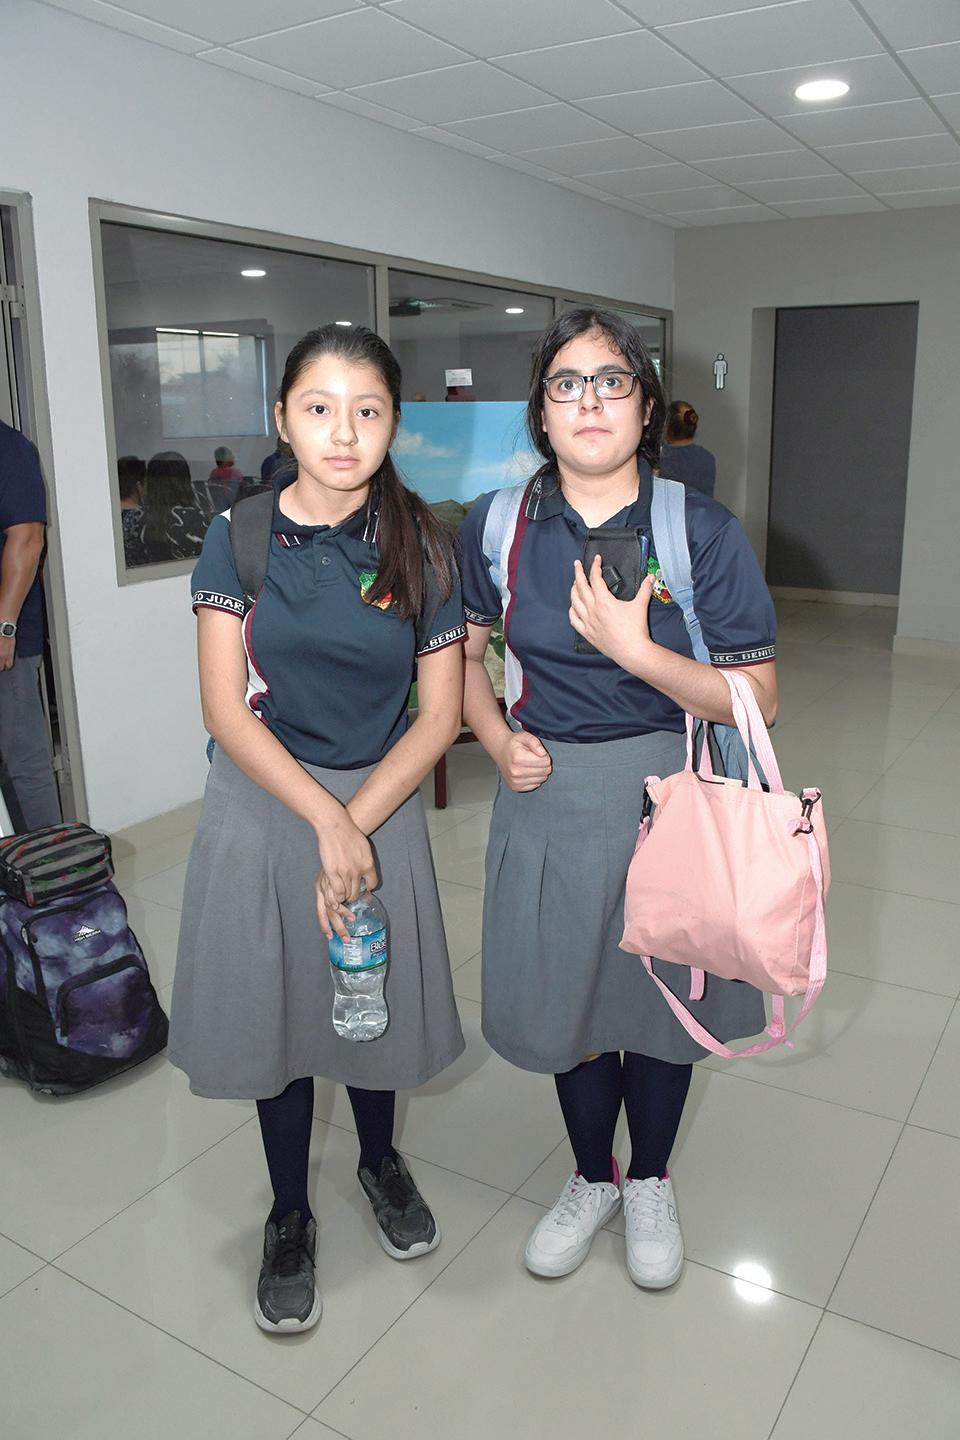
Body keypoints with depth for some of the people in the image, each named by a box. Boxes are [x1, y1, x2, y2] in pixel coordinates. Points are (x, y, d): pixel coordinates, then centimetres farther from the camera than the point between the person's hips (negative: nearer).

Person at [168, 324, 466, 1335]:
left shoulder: (420, 548, -6)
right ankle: (289, 1213, 36)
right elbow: (225, 708, -11)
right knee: (276, 1009, 11)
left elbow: (439, 714, -6)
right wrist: (324, 821, -20)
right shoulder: (239, 538, -8)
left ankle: (379, 1160, 46)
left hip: (381, 802, 1)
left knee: (377, 1000, 15)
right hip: (263, 805, 0)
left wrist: (357, 825, -15)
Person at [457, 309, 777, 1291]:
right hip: (549, 798, 2)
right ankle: (592, 1179, 44)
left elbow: (758, 701, -12)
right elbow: (461, 651, 10)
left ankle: (651, 1183, 45)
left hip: (670, 799, -1)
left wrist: (635, 649, -25)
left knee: (661, 999, 16)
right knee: (567, 999, 16)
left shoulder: (703, 532, -12)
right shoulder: (497, 526, -4)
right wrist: (498, 738, -7)